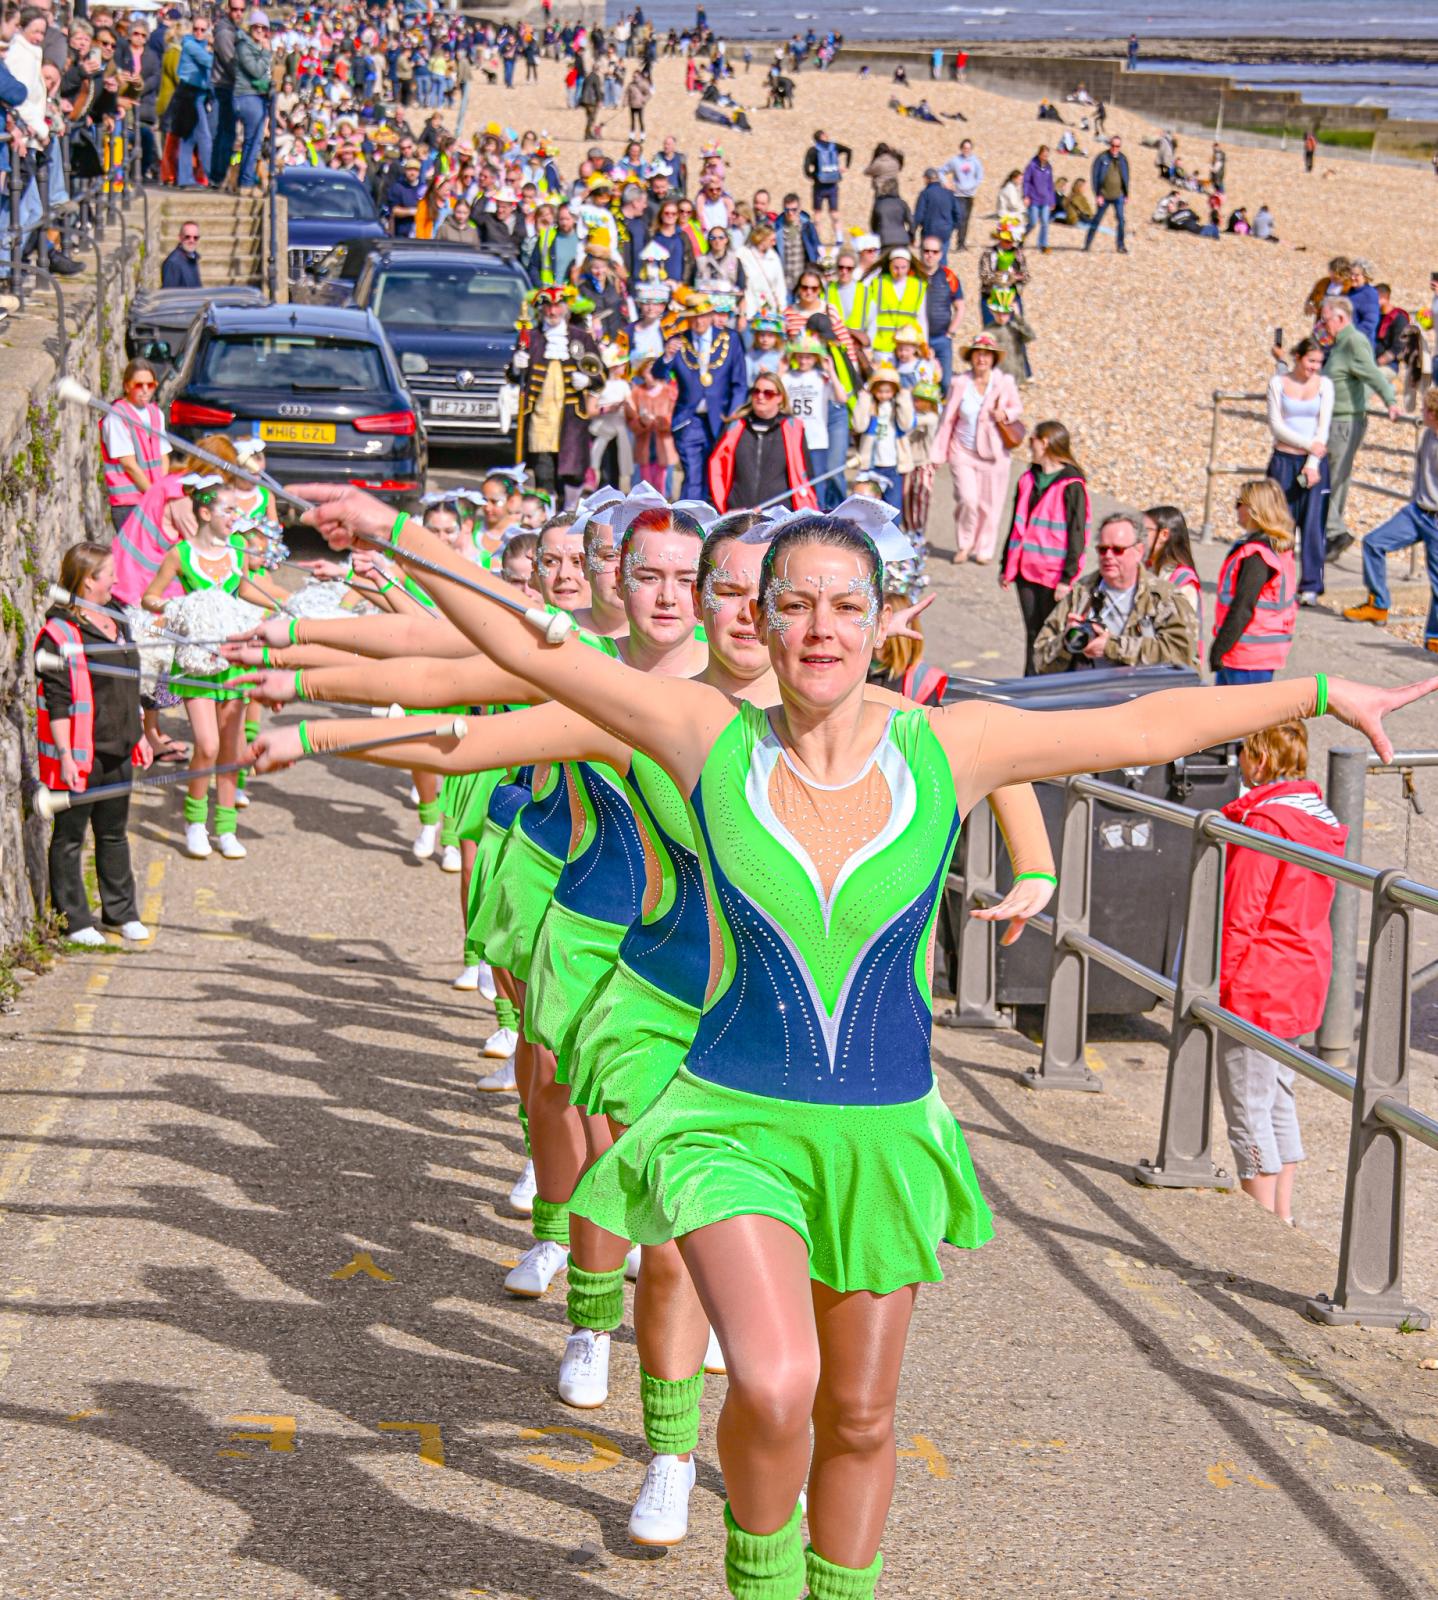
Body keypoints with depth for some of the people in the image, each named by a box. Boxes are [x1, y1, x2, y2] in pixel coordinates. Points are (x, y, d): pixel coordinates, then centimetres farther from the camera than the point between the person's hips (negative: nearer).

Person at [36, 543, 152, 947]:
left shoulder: (117, 624, 11)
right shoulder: (59, 634, -15)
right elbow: (57, 702, -17)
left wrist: (138, 736, 22)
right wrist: (65, 756, -20)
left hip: (117, 753, 8)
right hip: (78, 756, -8)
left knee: (114, 833, 16)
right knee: (70, 835, 4)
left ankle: (121, 911, 26)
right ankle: (75, 918, 11)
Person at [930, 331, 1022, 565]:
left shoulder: (1004, 383, -3)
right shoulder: (961, 384, -4)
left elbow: (1018, 408, 12)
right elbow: (948, 420, 1)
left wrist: (1006, 414, -12)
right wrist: (939, 454, 2)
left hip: (993, 453, 1)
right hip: (963, 452, -1)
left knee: (990, 505, 5)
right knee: (968, 499, -12)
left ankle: (984, 550, 23)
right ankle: (964, 545, 12)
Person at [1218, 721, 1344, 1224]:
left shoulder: (1263, 822, -20)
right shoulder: (1318, 816, 7)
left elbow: (1241, 917, -19)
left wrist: (1214, 983, -12)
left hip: (1258, 988, -9)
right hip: (1303, 982, 9)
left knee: (1248, 1109, -1)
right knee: (1279, 1099, 18)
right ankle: (1283, 1216, 25)